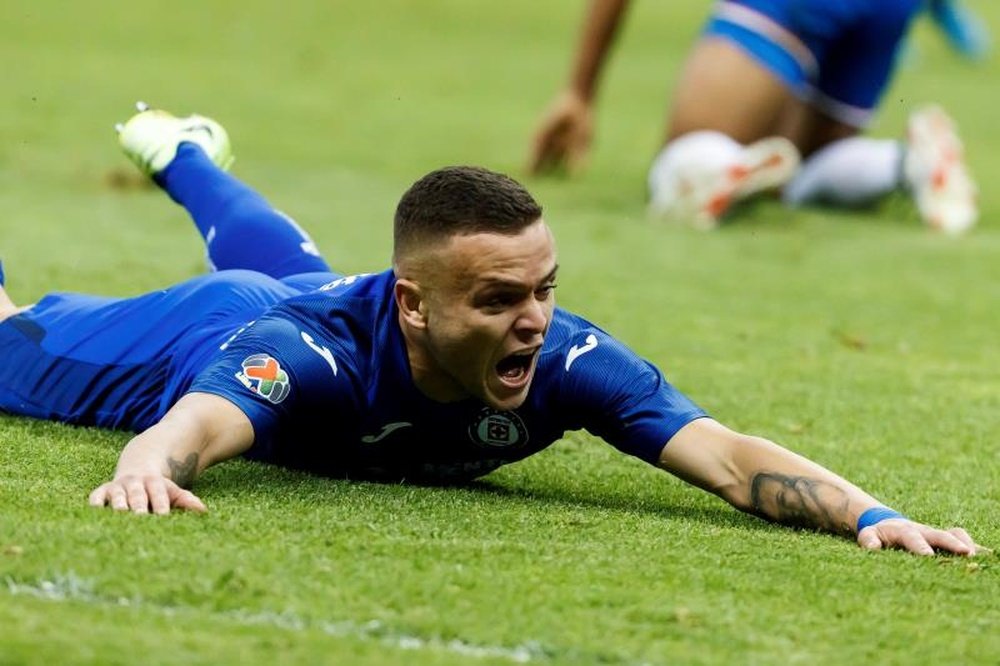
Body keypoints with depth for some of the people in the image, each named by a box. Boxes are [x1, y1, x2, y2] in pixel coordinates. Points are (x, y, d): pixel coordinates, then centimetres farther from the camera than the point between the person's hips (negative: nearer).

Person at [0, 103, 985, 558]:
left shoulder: (564, 359, -43)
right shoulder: (316, 352, -52)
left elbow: (732, 459, -50)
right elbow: (194, 421, -68)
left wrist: (871, 516, -67)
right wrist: (149, 467, -92)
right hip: (200, 341, -4)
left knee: (276, 261, 41)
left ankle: (181, 154, 70)